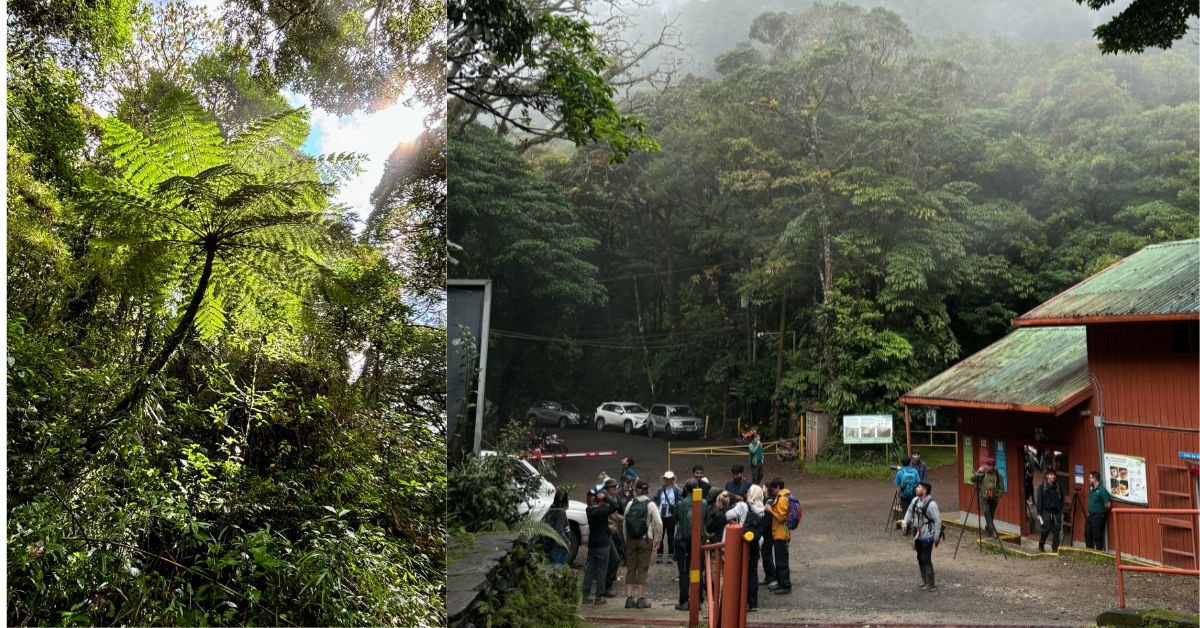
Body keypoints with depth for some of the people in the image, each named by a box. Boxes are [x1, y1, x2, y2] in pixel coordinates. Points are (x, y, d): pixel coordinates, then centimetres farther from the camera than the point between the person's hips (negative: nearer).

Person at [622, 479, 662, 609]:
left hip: (631, 539, 3)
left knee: (630, 568, 9)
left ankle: (629, 598, 7)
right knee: (642, 569, 3)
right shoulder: (650, 505, -6)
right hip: (645, 539, -3)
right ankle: (641, 599, 4)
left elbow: (624, 523, 3)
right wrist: (656, 539, -1)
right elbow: (658, 523, -12)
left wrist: (626, 540, 10)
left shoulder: (630, 504, 2)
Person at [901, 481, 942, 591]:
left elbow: (937, 520, -18)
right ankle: (924, 581, 28)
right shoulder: (915, 500, 3)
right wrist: (905, 522, -1)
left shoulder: (931, 504, -21)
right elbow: (909, 512, 16)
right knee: (920, 558, 15)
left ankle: (931, 584, 6)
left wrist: (937, 536, -15)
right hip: (917, 535, 8)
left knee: (926, 559, -5)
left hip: (927, 536, -8)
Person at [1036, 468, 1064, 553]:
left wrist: (1061, 509, 7)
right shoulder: (1042, 487, -1)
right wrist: (1039, 513, -7)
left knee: (1057, 530, 0)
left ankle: (1055, 548, 8)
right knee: (1046, 529, -10)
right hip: (1046, 511, -4)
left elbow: (1061, 499, 17)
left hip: (1056, 512, 4)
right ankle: (1041, 545, 11)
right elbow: (1039, 500, -3)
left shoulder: (1058, 487, 10)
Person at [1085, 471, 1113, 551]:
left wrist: (1101, 511, -4)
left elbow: (1108, 505, -20)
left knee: (1097, 536, 0)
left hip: (1098, 516, -8)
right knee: (1087, 534, 13)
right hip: (1090, 515, 9)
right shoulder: (1091, 488, 8)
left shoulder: (1102, 490, -19)